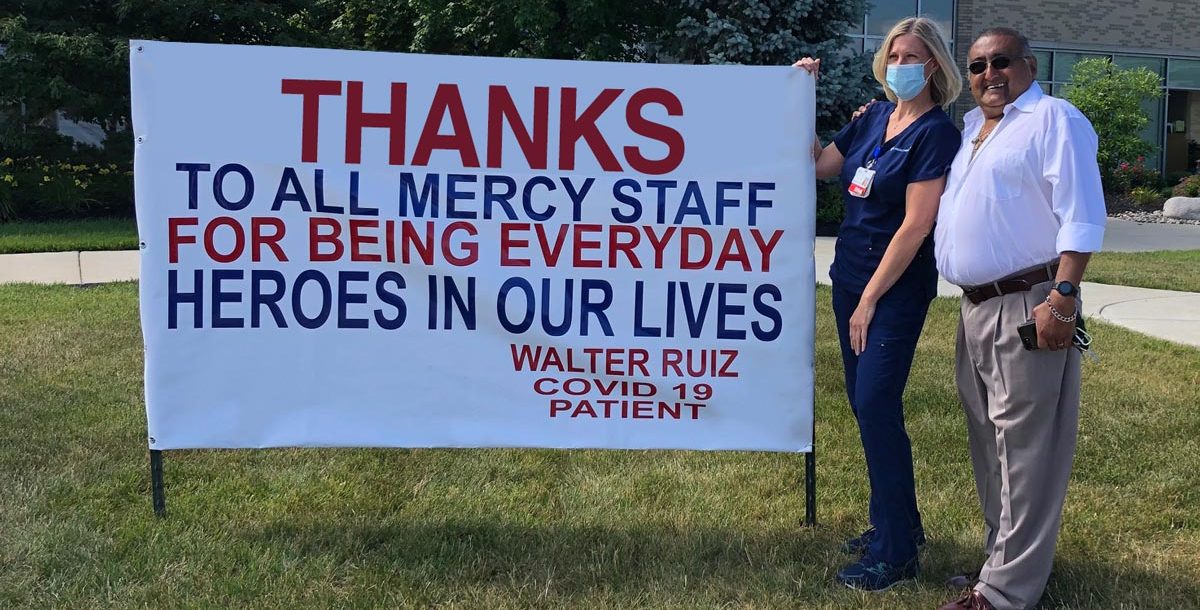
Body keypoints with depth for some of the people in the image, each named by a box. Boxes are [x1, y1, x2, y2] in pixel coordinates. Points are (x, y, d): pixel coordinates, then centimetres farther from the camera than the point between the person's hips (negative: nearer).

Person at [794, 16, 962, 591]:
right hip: (849, 277, 7)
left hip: (895, 287, -7)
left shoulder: (935, 132, -12)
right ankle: (897, 521, 28)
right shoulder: (874, 117, 8)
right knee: (865, 402, 12)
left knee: (875, 406, -8)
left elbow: (915, 225, -17)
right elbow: (817, 165, 12)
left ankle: (895, 551, 4)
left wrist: (870, 300, -16)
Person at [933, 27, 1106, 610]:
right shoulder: (971, 125, 18)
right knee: (988, 443, 16)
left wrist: (1062, 296, -23)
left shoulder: (1053, 119, -7)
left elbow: (1081, 216, -15)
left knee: (1025, 448, -5)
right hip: (975, 306, 9)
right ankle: (1003, 553, 29)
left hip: (1028, 305, -9)